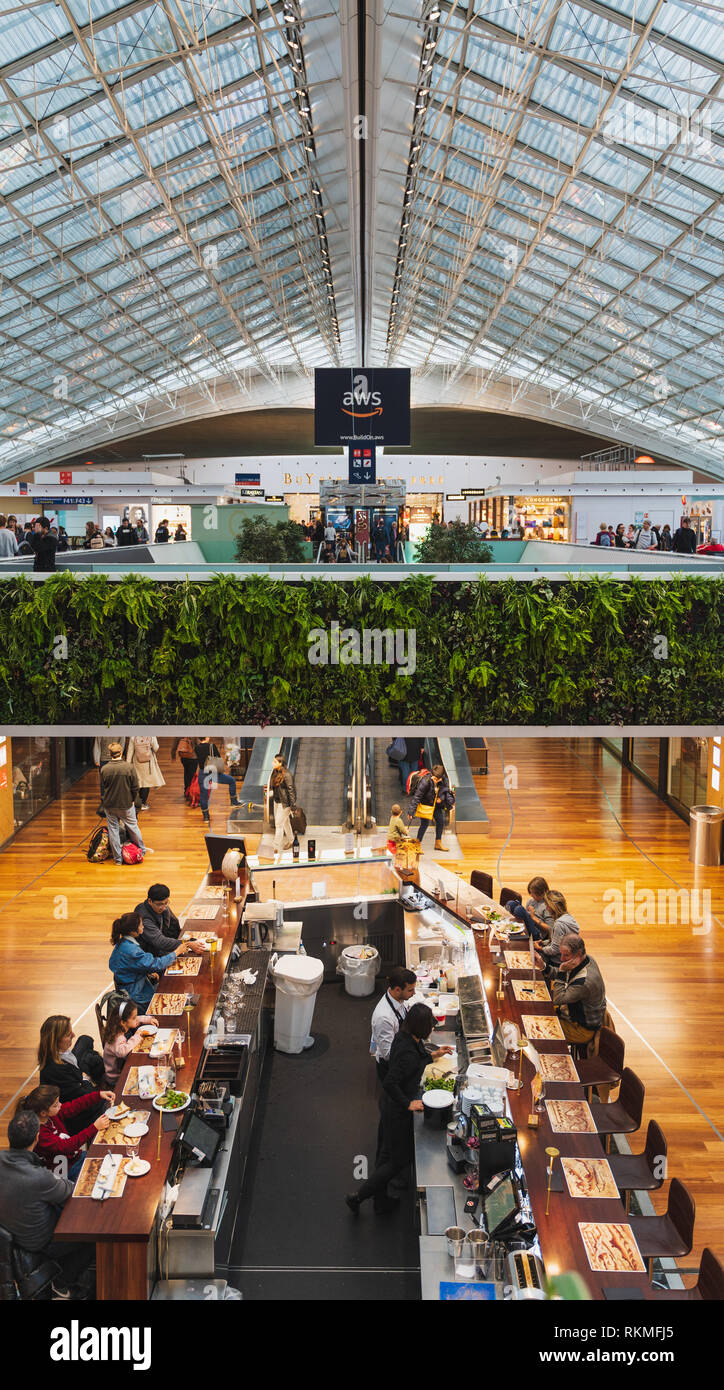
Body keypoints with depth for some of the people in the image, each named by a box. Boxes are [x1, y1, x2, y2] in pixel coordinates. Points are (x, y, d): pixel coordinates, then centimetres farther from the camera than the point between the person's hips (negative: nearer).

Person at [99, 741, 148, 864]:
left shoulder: (104, 769, -9)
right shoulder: (129, 767, -13)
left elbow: (102, 789, 1)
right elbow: (135, 787, -8)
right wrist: (133, 800, 8)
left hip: (109, 806, 1)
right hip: (126, 804, -1)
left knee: (113, 830, 10)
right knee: (133, 827, 16)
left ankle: (117, 858, 14)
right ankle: (142, 850, 33)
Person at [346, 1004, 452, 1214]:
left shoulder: (403, 1037, -5)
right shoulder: (408, 1052, -32)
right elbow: (390, 1083, -32)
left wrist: (432, 1056, 17)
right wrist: (408, 1104, -22)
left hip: (390, 1107, 9)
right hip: (399, 1112, -9)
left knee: (386, 1154, 22)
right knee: (400, 1160, 8)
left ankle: (381, 1200, 39)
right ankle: (358, 1197, 14)